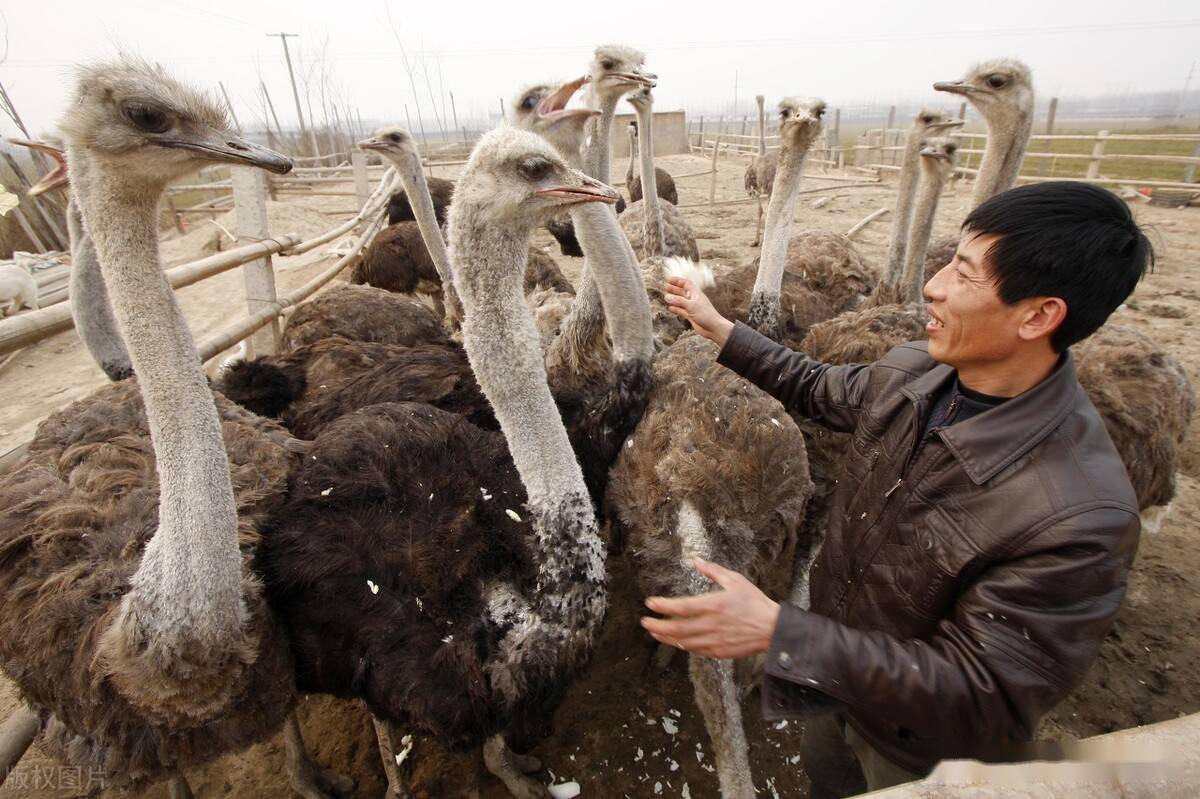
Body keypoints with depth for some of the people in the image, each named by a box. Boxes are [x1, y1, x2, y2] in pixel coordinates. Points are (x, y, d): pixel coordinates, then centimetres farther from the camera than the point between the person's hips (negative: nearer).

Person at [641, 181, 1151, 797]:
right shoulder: (911, 369, -18)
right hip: (835, 670, 5)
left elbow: (983, 704, -32)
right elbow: (821, 390, 3)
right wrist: (716, 326, 5)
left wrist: (779, 632, -40)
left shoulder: (1081, 518, -37)